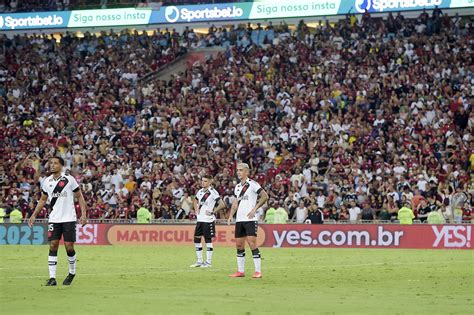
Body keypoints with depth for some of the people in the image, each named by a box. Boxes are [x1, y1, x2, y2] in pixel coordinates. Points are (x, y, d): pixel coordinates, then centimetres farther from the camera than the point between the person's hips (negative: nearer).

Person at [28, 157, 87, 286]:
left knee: (69, 246, -3)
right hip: (53, 219, 3)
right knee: (53, 246, -5)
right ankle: (52, 278, -5)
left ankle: (72, 273, 20)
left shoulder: (69, 179, -5)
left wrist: (83, 214, -8)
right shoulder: (46, 181, 7)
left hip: (69, 218, -3)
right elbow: (43, 199, 19)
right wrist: (34, 215, 12)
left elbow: (80, 197, 0)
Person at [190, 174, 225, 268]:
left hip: (208, 220, -7)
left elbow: (222, 205, -16)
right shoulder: (200, 191, 11)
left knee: (208, 240, -3)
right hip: (200, 219, 8)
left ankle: (208, 262, 3)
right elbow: (195, 201, 31)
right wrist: (196, 209, 15)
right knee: (197, 239, 7)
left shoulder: (213, 192, -11)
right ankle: (199, 261, 15)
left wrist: (212, 212, -14)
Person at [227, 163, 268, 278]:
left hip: (250, 219, -7)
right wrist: (231, 215, 12)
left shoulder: (252, 184, -6)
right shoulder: (237, 187, 17)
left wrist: (255, 209, -14)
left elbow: (265, 196, -11)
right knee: (239, 245, 7)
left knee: (252, 244, -12)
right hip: (239, 220, 7)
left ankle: (258, 271, -10)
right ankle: (240, 271, 15)